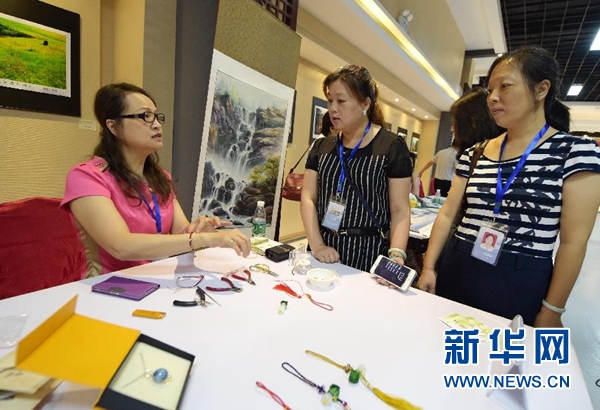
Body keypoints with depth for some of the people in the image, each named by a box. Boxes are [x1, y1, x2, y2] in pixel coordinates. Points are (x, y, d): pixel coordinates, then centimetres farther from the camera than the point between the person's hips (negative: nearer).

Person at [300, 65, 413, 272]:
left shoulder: (391, 146, -5)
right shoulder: (322, 146, 5)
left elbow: (400, 209, -7)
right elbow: (308, 198, 0)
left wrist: (396, 255, -21)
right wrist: (316, 245, -12)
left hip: (368, 251, -3)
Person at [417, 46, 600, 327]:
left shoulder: (577, 151, -6)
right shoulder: (475, 154, 6)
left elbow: (573, 242, -8)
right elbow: (447, 214, 6)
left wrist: (551, 310, -7)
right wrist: (428, 267, -1)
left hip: (520, 284, -3)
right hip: (456, 272, 4)